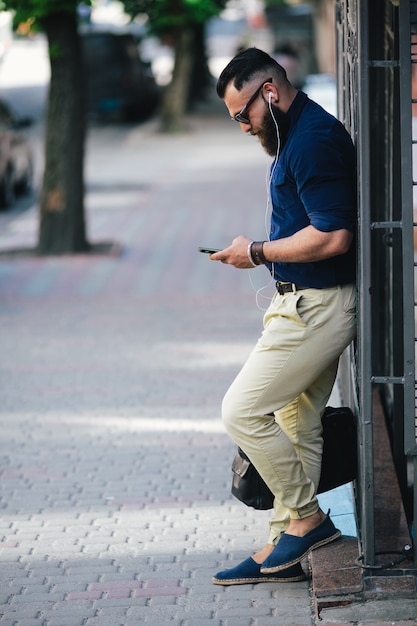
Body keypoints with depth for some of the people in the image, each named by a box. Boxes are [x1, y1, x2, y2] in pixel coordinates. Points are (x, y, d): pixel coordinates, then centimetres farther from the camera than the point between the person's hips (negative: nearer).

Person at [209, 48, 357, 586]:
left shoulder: (314, 138, -19)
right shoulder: (297, 134, 15)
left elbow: (332, 236, -25)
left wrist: (258, 252, -15)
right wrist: (261, 251, 11)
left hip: (315, 307, -11)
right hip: (306, 303, 11)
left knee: (242, 412, -7)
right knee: (296, 423, 13)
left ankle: (305, 518, 3)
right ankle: (284, 549, 19)